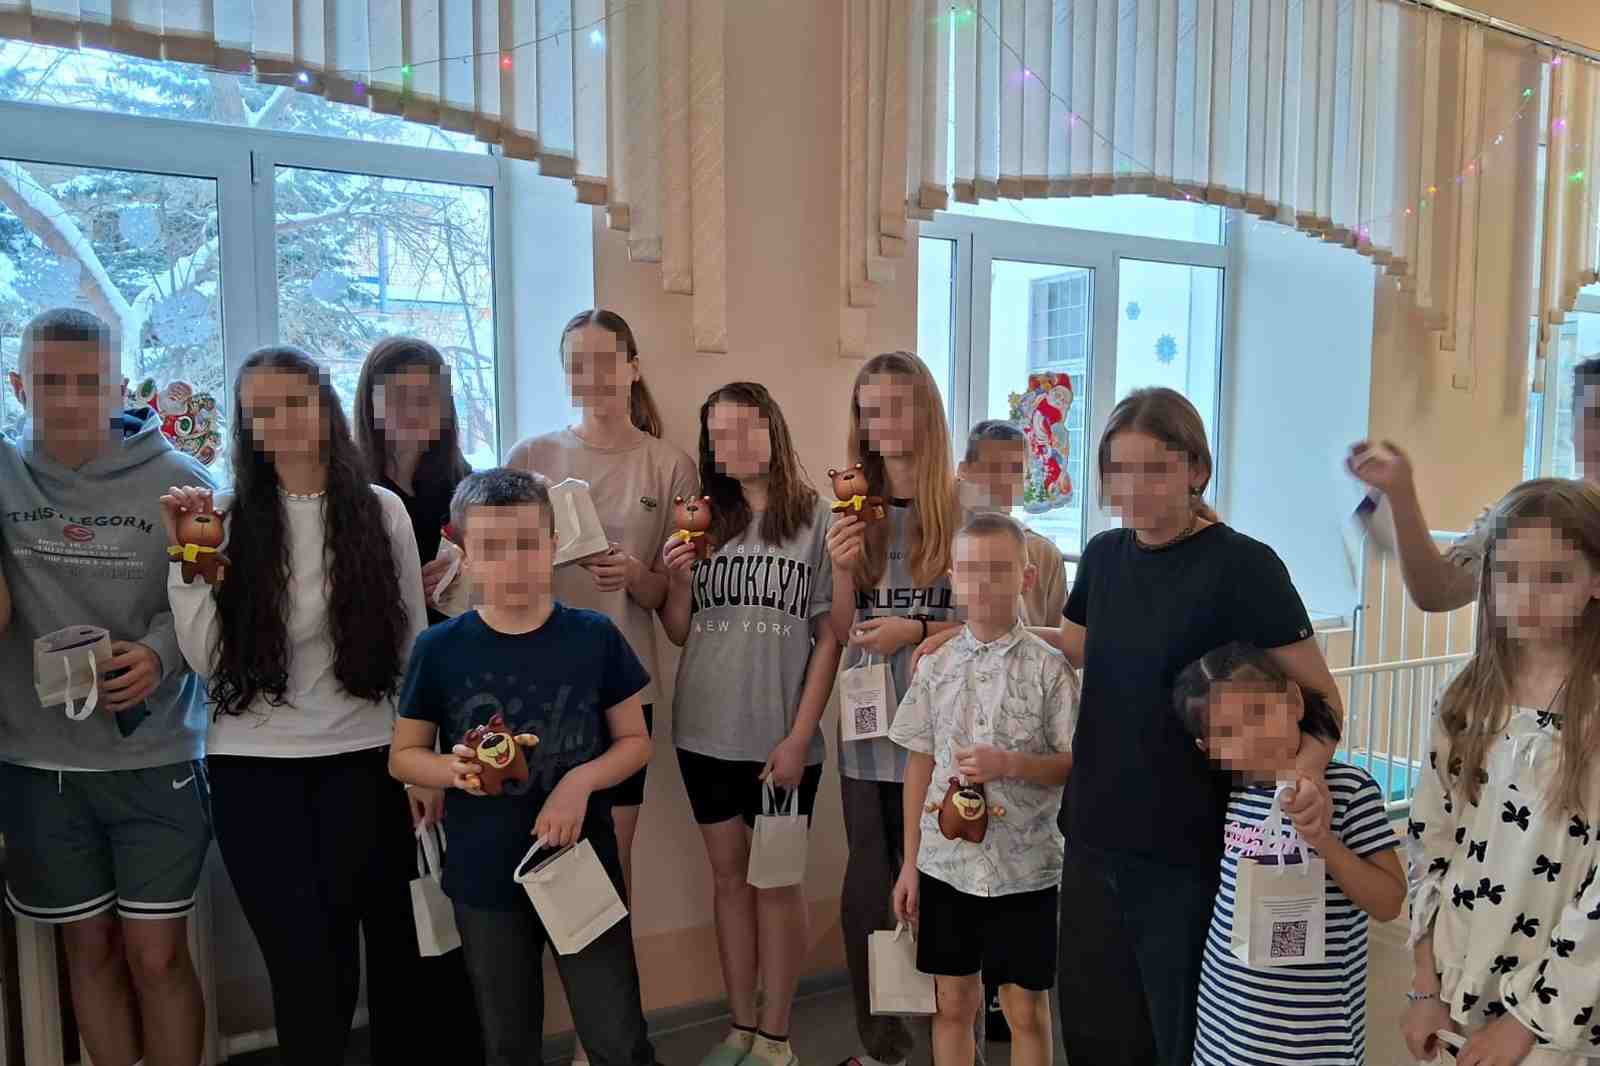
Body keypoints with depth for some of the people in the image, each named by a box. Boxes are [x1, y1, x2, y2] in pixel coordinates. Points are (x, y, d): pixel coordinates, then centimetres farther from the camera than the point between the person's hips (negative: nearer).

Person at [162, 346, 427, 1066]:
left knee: (387, 941, 6)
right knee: (301, 961, 4)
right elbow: (208, 661, -4)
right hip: (253, 766, 0)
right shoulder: (227, 518, 1)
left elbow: (414, 642, 5)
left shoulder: (380, 511, 0)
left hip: (363, 759, 0)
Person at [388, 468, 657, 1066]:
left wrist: (581, 780, -18)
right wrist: (454, 769, -18)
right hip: (484, 881, 1)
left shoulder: (594, 636, -6)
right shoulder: (440, 648, -6)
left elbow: (635, 741, 1)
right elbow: (403, 757, 3)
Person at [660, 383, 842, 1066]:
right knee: (729, 879, 13)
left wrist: (799, 737, -11)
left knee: (775, 881, 8)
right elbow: (679, 635, 11)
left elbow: (830, 636, -6)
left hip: (782, 740, -4)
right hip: (705, 736, 4)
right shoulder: (703, 523, 6)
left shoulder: (817, 520, -5)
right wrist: (677, 582, -9)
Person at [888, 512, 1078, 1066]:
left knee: (1026, 1010, 10)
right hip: (945, 861, 3)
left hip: (1024, 868, -3)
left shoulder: (1049, 667, -8)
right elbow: (920, 763, 6)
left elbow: (1077, 763, -6)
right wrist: (909, 863, 5)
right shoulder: (936, 665, 1)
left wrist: (1010, 763, -22)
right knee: (953, 1003, 14)